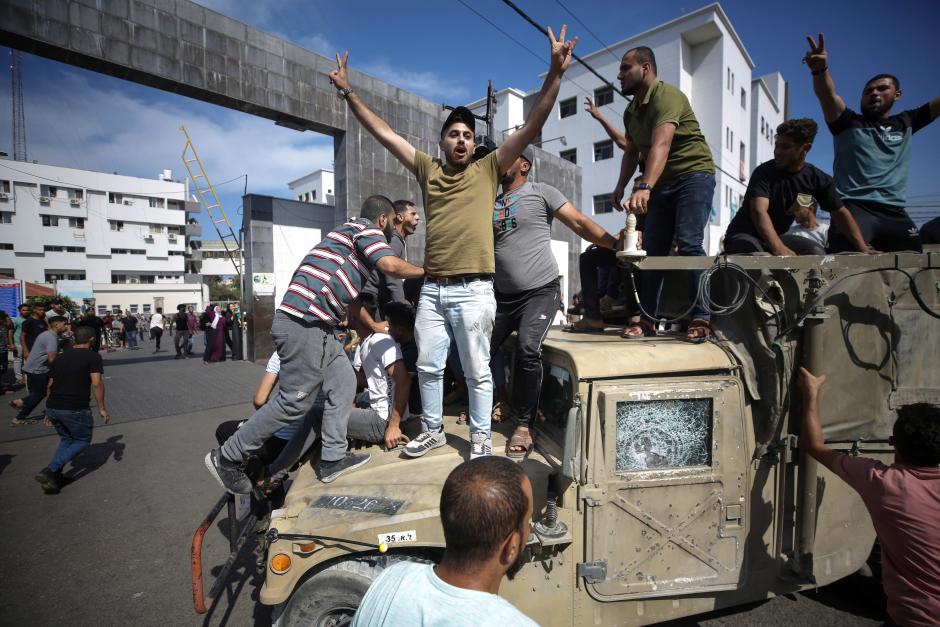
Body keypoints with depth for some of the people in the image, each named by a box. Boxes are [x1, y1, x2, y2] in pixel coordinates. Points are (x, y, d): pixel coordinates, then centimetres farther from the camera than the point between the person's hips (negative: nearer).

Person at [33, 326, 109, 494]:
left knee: (66, 439, 26)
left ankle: (54, 476, 17)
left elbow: (50, 385, 18)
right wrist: (102, 408, -9)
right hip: (75, 409, -7)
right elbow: (96, 383, -17)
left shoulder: (61, 357, 15)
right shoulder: (93, 357, -6)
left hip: (53, 407, 7)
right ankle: (49, 471, -3)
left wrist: (50, 411, 26)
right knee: (82, 440, 13)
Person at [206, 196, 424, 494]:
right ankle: (228, 457, 12)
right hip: (304, 322, -10)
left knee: (343, 382, 10)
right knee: (295, 399, -4)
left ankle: (332, 458, 14)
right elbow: (390, 264, -21)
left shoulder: (348, 231, 28)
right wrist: (426, 271, -2)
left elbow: (349, 294, 33)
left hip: (316, 325, 10)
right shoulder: (368, 229, -1)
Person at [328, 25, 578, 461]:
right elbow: (383, 133, 16)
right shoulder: (427, 169, 13)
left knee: (477, 370, 6)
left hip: (473, 290, -3)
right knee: (428, 366, 14)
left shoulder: (488, 170, 6)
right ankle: (434, 430, 33)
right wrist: (348, 93, 15)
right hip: (432, 289, 4)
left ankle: (481, 437, 23)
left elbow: (531, 127, -1)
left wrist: (555, 73, -9)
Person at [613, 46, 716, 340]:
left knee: (688, 244, -21)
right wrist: (620, 186, 1)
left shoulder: (667, 96, -16)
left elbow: (661, 145, -33)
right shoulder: (631, 111, 10)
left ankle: (701, 317, -16)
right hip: (661, 184, 7)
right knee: (651, 249, 0)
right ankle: (647, 319, 4)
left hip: (694, 175, -7)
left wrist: (644, 187, -46)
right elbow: (631, 152, 16)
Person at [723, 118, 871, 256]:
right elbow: (759, 211, -32)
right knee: (757, 257, -36)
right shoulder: (764, 172, -16)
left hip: (776, 237, 7)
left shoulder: (818, 179, 0)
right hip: (744, 235, -6)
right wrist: (778, 248, -48)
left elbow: (840, 213, 5)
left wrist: (863, 249, -7)